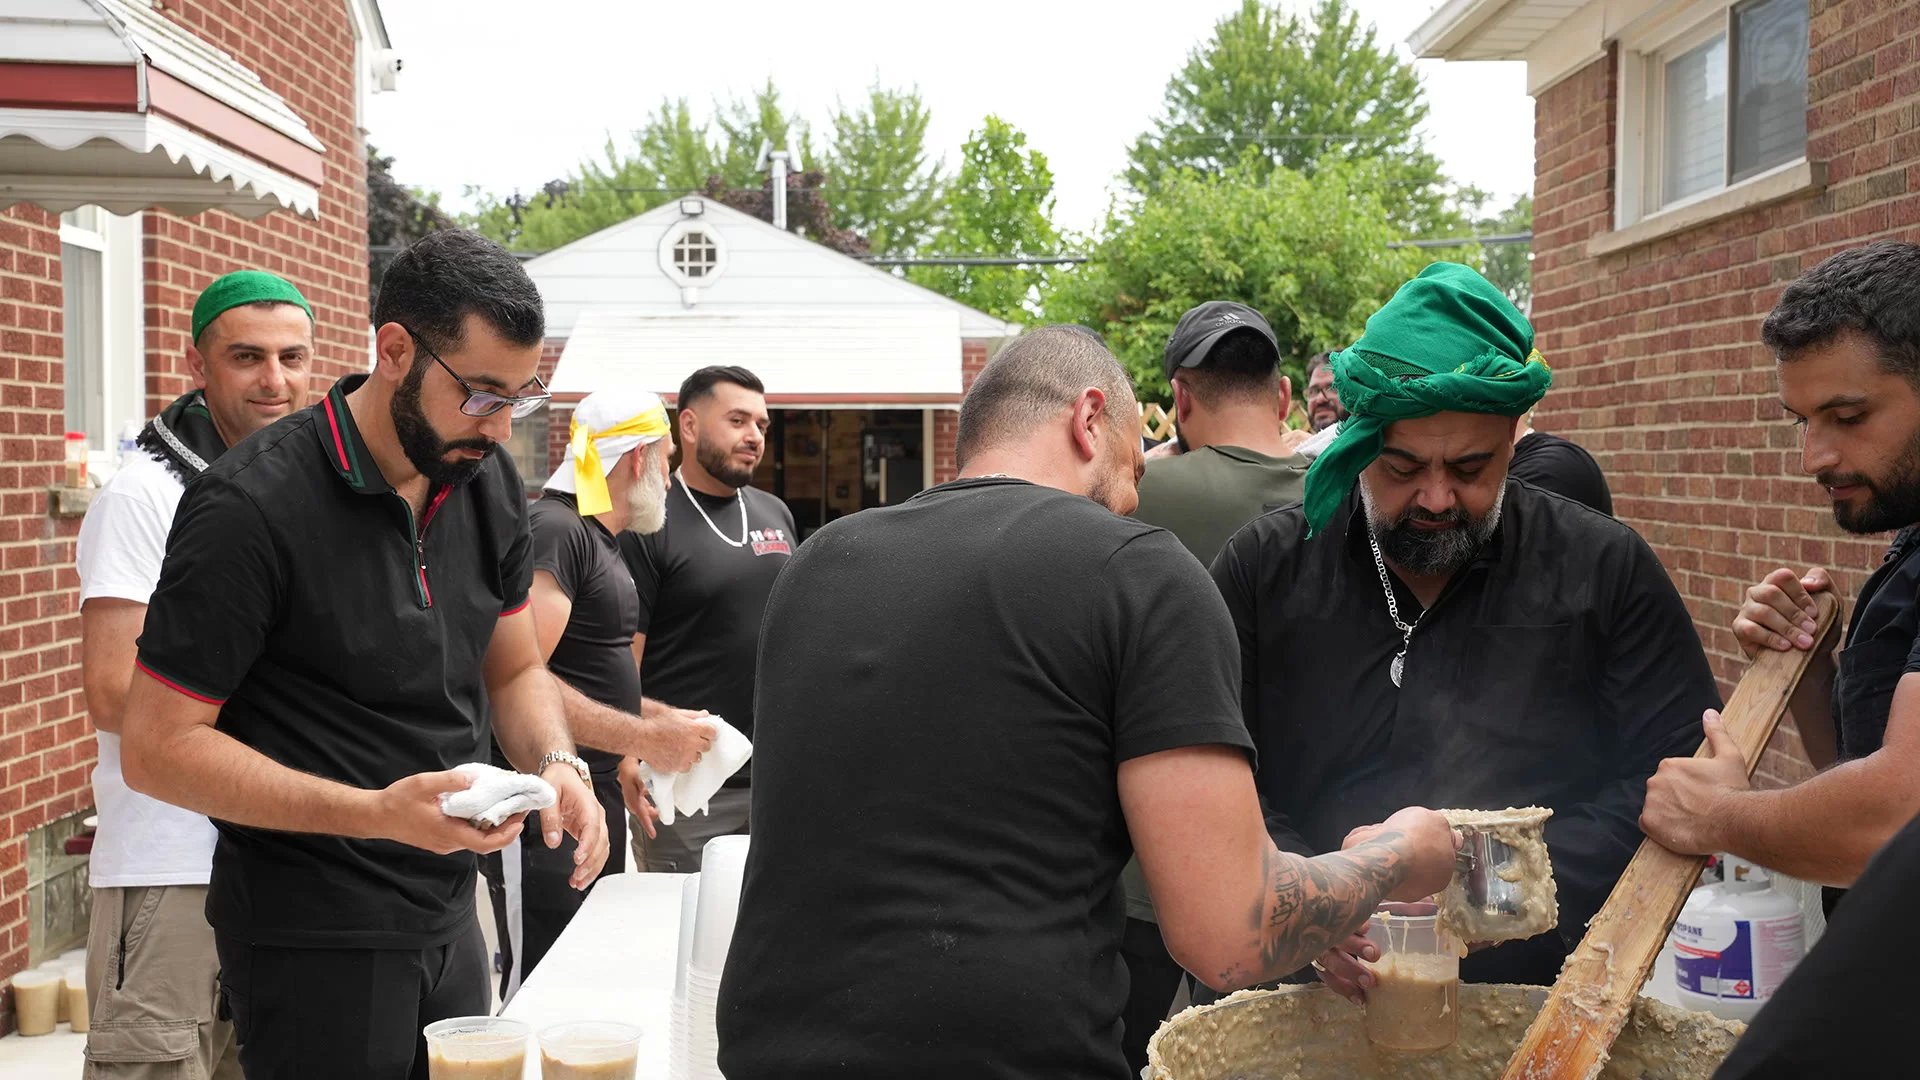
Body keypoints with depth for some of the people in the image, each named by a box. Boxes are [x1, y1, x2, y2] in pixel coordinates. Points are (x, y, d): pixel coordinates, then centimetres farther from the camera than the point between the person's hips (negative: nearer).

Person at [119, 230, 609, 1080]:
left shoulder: (487, 481, 2)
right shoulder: (251, 506, -18)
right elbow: (156, 747, -17)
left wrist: (557, 764, -8)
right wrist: (380, 813, -26)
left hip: (448, 915, 7)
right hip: (310, 938, -6)